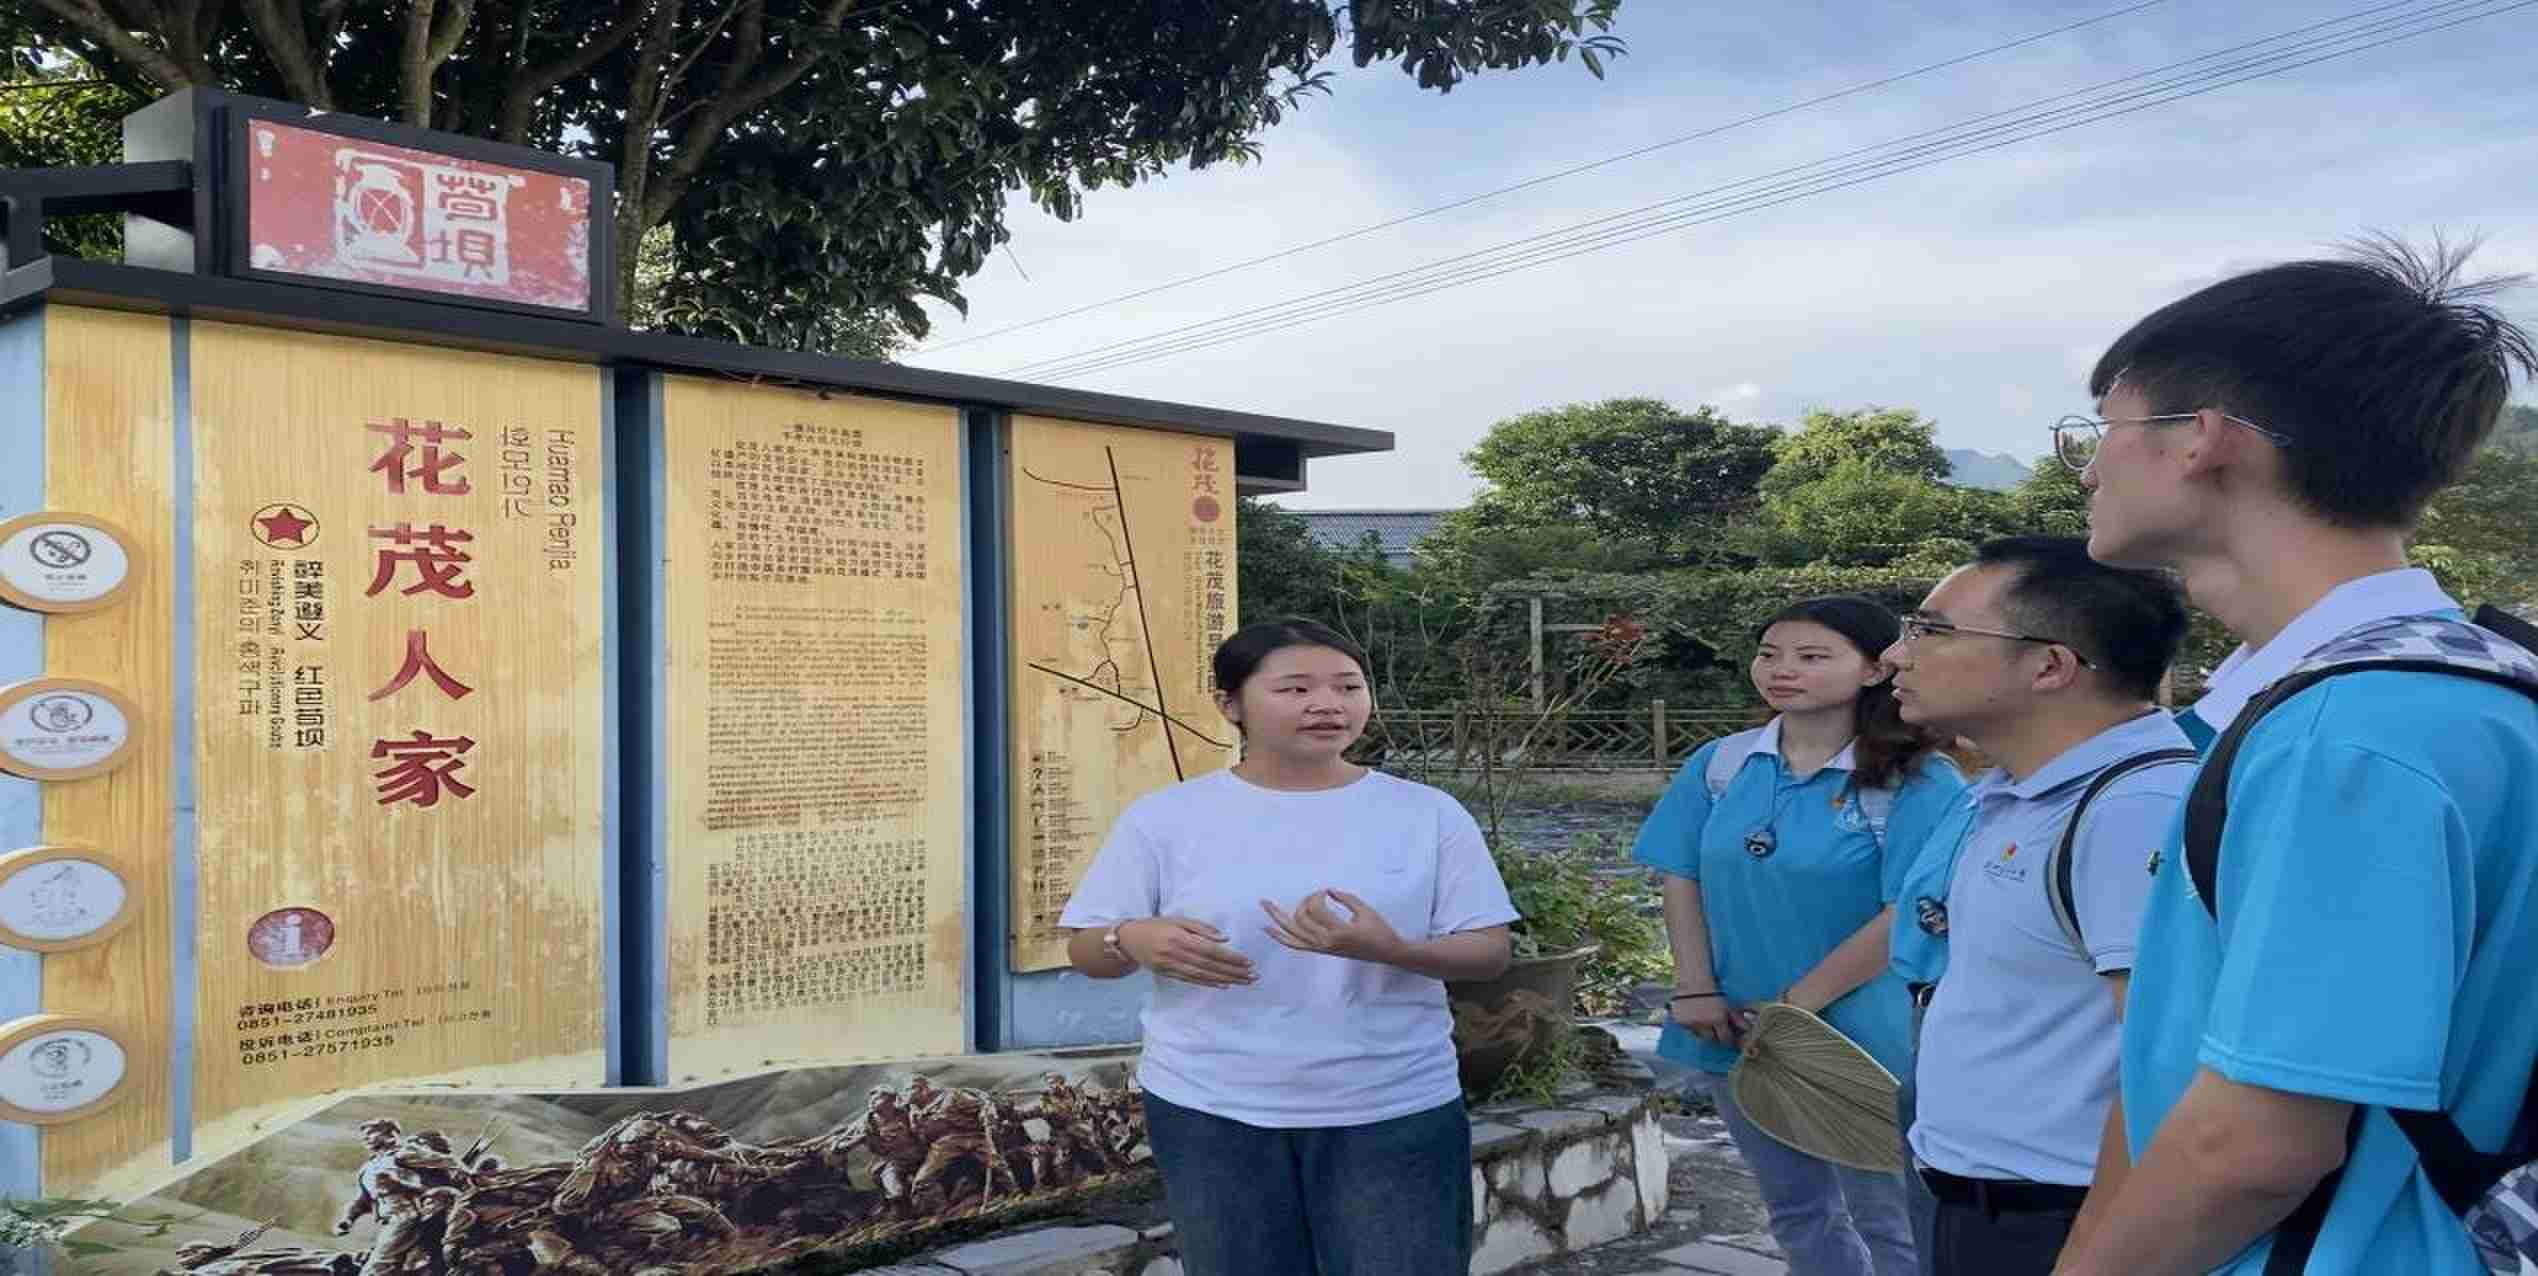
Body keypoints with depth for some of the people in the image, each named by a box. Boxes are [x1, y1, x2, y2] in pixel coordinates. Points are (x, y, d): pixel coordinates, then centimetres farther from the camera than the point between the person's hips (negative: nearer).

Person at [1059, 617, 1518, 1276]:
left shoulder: (1428, 814, -2)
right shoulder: (1165, 818, -2)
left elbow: (1490, 952, -2)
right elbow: (1086, 950, 2)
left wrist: (1391, 949, -22)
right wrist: (1135, 939, -22)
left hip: (1397, 1113, 0)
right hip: (1211, 1113, 1)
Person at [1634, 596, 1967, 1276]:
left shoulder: (1917, 782, -14)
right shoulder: (1719, 763, 1)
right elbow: (1683, 881, 4)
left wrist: (1798, 1004, -16)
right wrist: (1696, 990, -7)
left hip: (1859, 1035, -5)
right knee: (1796, 1214, 21)